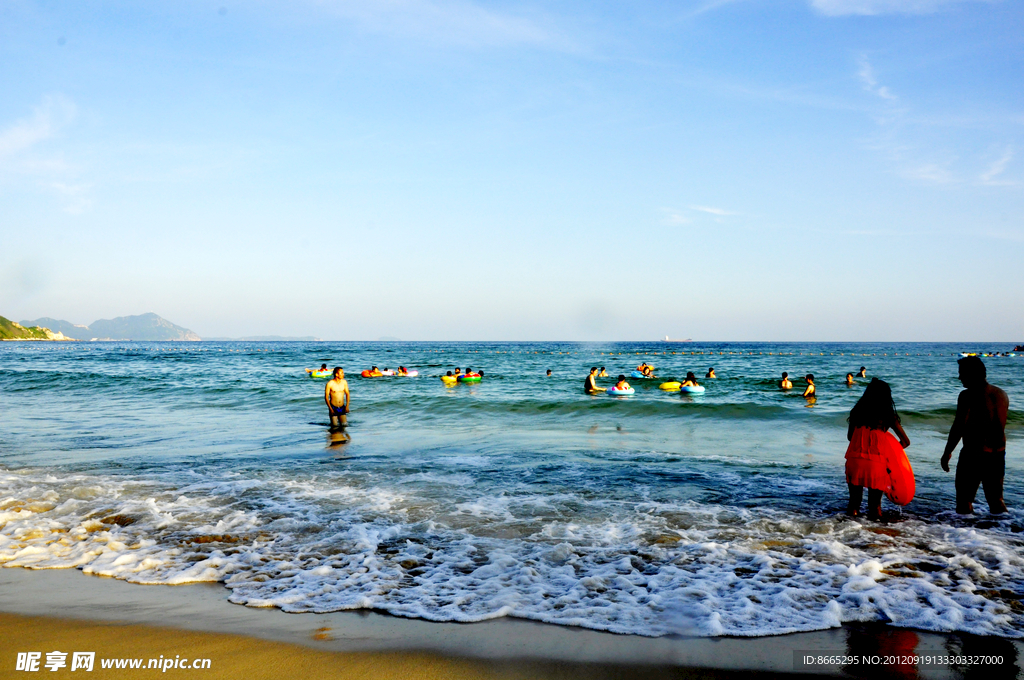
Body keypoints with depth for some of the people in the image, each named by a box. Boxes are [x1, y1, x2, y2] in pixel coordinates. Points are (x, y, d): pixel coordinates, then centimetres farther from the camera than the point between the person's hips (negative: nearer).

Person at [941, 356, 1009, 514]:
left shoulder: (967, 396, -15)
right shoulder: (1001, 394, 8)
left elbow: (958, 427, -15)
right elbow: (1000, 427, 14)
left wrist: (946, 453, -8)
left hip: (974, 453, -7)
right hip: (998, 453, 7)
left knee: (964, 498, 2)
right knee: (996, 499, 15)